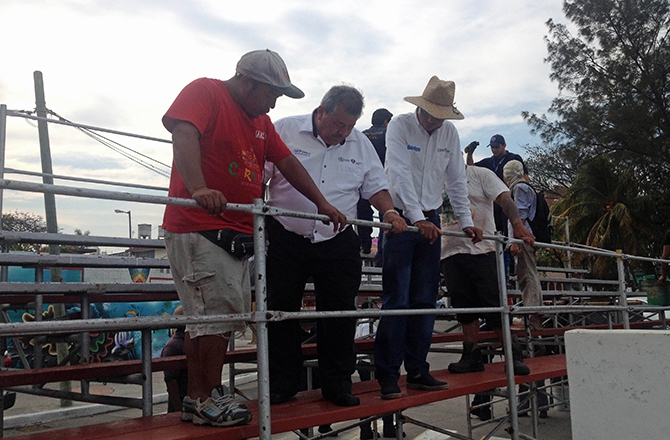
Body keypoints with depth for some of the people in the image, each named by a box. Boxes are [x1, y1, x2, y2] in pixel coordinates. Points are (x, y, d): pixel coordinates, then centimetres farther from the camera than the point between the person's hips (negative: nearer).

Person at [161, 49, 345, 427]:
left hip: (236, 233, 9)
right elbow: (184, 134, -22)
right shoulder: (205, 92, -4)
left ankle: (196, 399, 16)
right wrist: (198, 189, -38)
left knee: (207, 317, 9)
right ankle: (209, 400, 2)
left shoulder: (260, 120, 22)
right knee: (220, 310, -9)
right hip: (198, 228, -8)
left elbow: (287, 161, 24)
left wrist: (322, 203, 20)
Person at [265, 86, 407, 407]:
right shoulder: (285, 131, -1)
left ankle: (337, 383, 19)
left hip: (337, 243, 2)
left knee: (340, 312, 4)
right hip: (286, 238, -2)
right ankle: (282, 383, 20)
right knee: (281, 310, 5)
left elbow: (376, 186, 13)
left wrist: (389, 212, -6)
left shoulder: (360, 144, 10)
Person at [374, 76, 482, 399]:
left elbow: (456, 180, 12)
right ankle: (388, 375, -3)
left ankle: (417, 371, 14)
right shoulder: (400, 125, -6)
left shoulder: (450, 133, 8)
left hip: (430, 221, 5)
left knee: (426, 300, 5)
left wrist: (466, 221, 4)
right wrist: (417, 218, -26)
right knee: (397, 298, -9)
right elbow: (401, 175, -17)